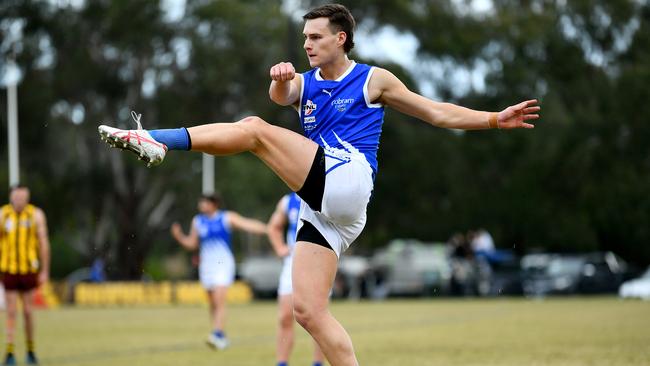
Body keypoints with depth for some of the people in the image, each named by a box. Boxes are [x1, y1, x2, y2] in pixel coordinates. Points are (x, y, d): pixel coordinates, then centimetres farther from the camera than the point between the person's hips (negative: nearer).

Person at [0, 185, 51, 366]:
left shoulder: (36, 214, -2)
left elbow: (44, 244, 1)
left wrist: (45, 271, 0)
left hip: (29, 269, 0)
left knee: (28, 312, 4)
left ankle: (31, 351, 20)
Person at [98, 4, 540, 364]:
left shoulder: (373, 80, 11)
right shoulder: (305, 83, 22)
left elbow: (437, 113, 16)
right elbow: (282, 97, -2)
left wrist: (495, 119, 7)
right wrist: (281, 81, -27)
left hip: (346, 178, -6)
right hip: (323, 208, 6)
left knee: (254, 129, -17)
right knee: (309, 311, -5)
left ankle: (156, 139, -25)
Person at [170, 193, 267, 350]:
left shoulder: (227, 218, -1)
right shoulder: (197, 221, 11)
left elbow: (247, 224, -7)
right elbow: (192, 244, 18)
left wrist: (266, 229, -21)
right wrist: (178, 236, 1)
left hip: (223, 263, -5)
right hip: (206, 265, 5)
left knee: (219, 300, -18)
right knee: (212, 303, 7)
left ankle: (218, 334, -24)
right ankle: (221, 337, 16)